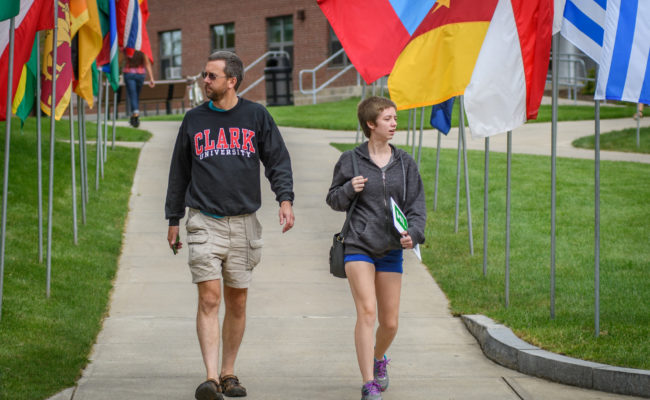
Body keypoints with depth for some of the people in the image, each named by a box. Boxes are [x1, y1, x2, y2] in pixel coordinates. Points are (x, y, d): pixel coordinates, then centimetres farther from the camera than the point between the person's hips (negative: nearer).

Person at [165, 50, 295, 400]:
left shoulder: (257, 116, 4)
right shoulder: (194, 120, 7)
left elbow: (278, 161, 4)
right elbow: (179, 172, 15)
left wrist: (285, 199, -13)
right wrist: (173, 218, 15)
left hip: (243, 223, 1)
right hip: (205, 223, -1)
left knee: (237, 303, 7)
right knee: (209, 299, -12)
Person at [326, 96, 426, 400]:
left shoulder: (405, 163, 6)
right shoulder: (350, 161, 0)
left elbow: (416, 205, 4)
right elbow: (334, 200, 9)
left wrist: (412, 233, -15)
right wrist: (349, 189, -12)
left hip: (391, 250, 3)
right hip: (358, 246, -3)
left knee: (390, 322, 7)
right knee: (367, 311, -18)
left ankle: (379, 358, 42)